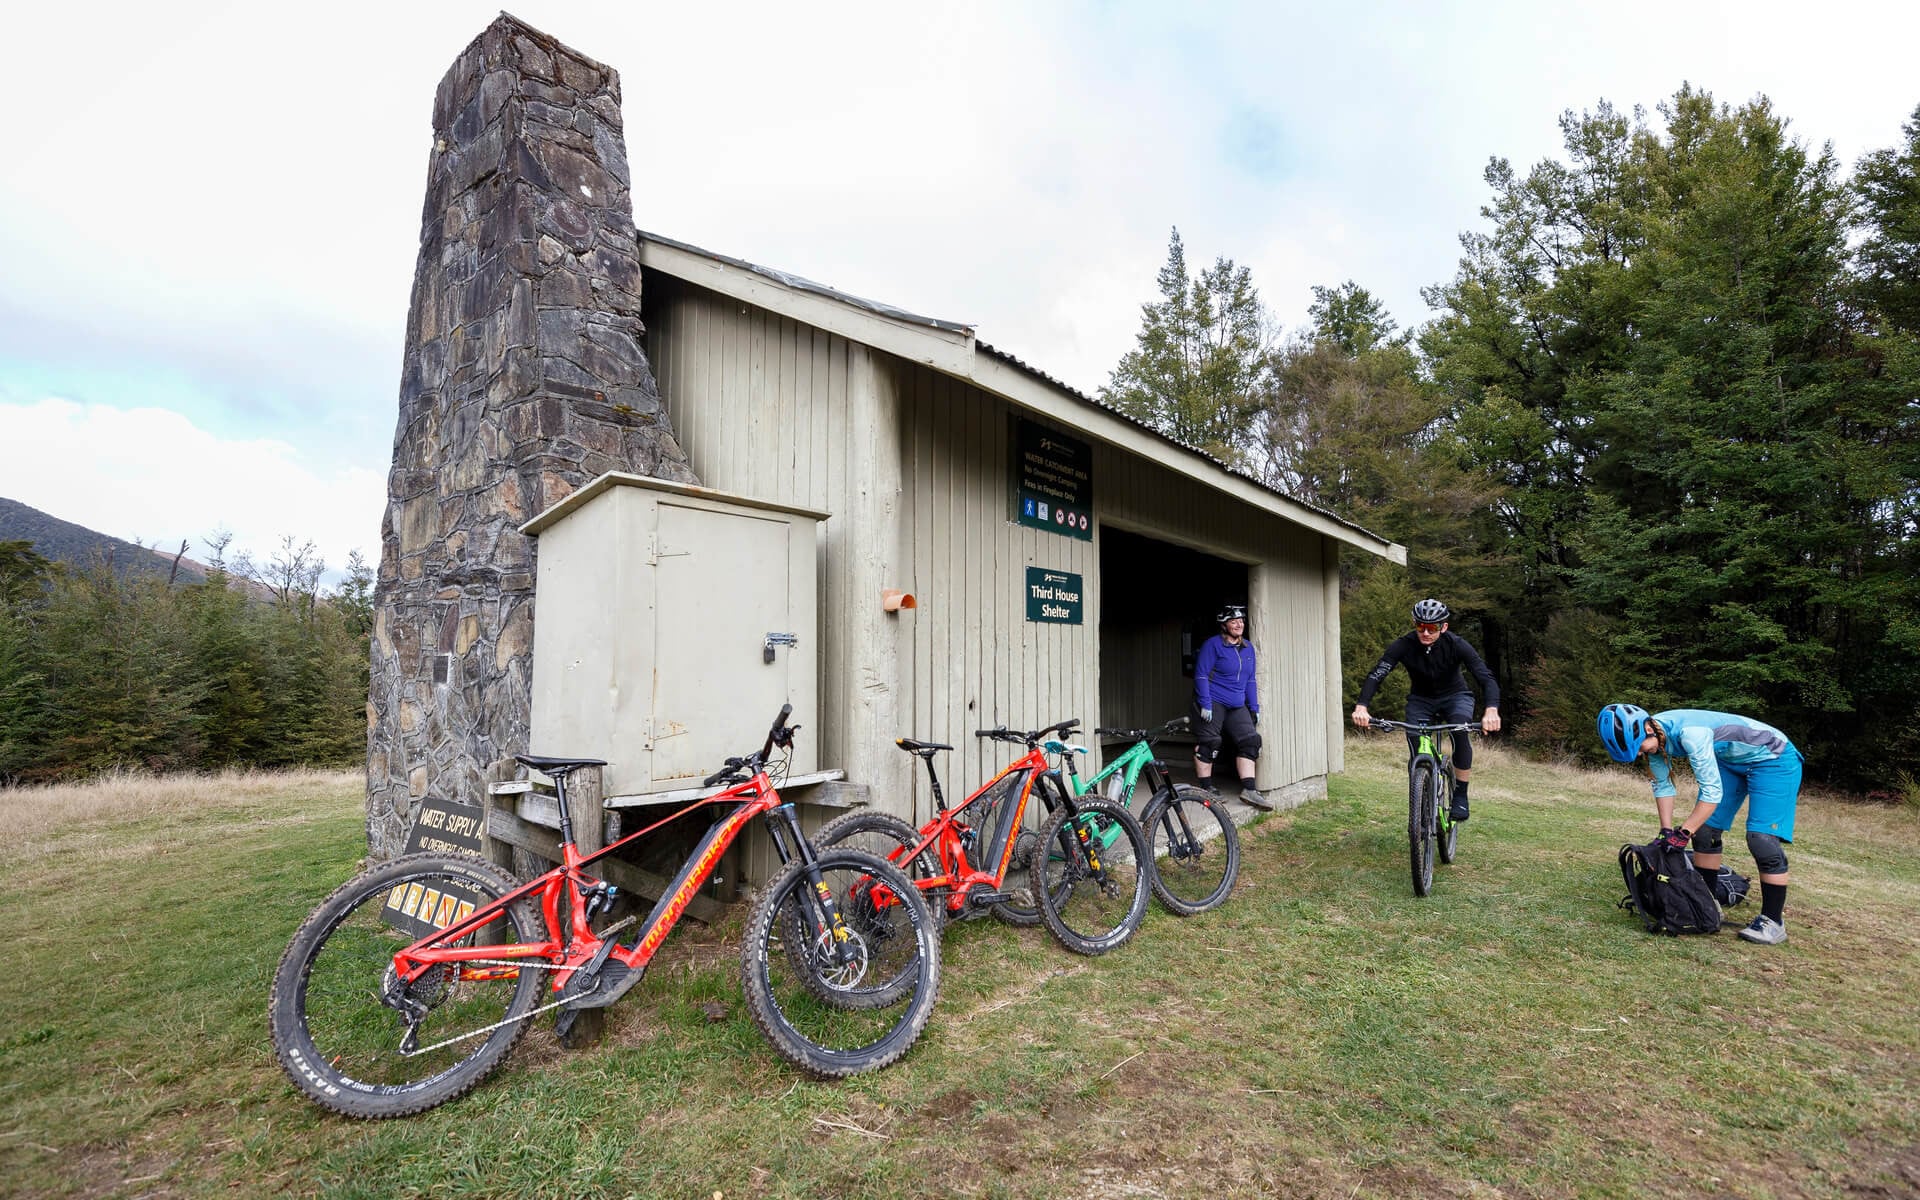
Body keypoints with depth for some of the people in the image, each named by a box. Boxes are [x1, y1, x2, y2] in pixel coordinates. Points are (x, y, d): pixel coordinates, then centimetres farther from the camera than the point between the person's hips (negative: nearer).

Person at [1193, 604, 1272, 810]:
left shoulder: (1248, 648, 12)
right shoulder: (1213, 645, -8)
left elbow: (1250, 680, 19)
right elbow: (1201, 675, -11)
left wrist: (1254, 708, 14)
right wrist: (1205, 704, -17)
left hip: (1237, 706, 7)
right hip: (1212, 703, -6)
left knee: (1250, 741, -3)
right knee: (1208, 743, -5)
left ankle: (1248, 790, -1)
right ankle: (1206, 789, 6)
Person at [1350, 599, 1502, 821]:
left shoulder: (1456, 645, -25)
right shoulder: (1404, 645, -24)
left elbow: (1486, 677, -33)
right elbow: (1376, 674, -33)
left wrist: (1492, 710, -53)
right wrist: (1361, 706, -51)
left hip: (1455, 696, -1)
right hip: (1421, 699, 1)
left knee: (1460, 730, -31)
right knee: (1414, 738, -24)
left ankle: (1460, 797, -17)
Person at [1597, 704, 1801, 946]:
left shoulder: (1690, 732, -37)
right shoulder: (1654, 736, -13)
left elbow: (1712, 792, -34)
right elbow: (1663, 785, -1)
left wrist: (1683, 833, -29)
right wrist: (1666, 832, -5)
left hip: (1773, 758, -7)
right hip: (1730, 760, 7)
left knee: (1762, 838, -15)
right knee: (1705, 829, 1)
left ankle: (1773, 921, -3)